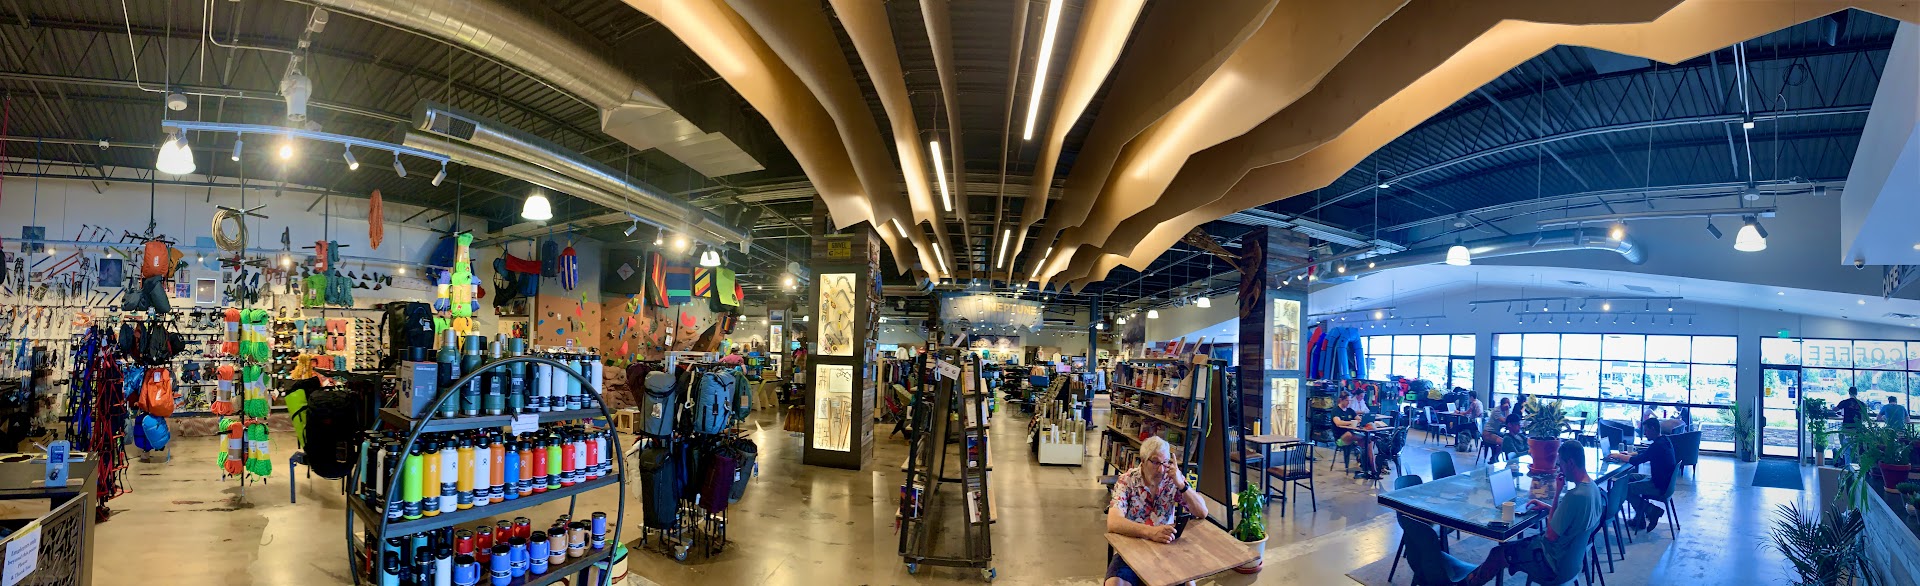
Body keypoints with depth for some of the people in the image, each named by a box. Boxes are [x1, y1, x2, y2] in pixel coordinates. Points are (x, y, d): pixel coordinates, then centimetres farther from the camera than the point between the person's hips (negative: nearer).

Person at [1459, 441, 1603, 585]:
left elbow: (1551, 535, -24)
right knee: (1508, 545, 20)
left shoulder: (1576, 496, -32)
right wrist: (1548, 507, 4)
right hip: (1571, 559, 9)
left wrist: (1557, 494, -22)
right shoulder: (1592, 487, -1)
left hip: (1556, 567, -9)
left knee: (1498, 553, 8)